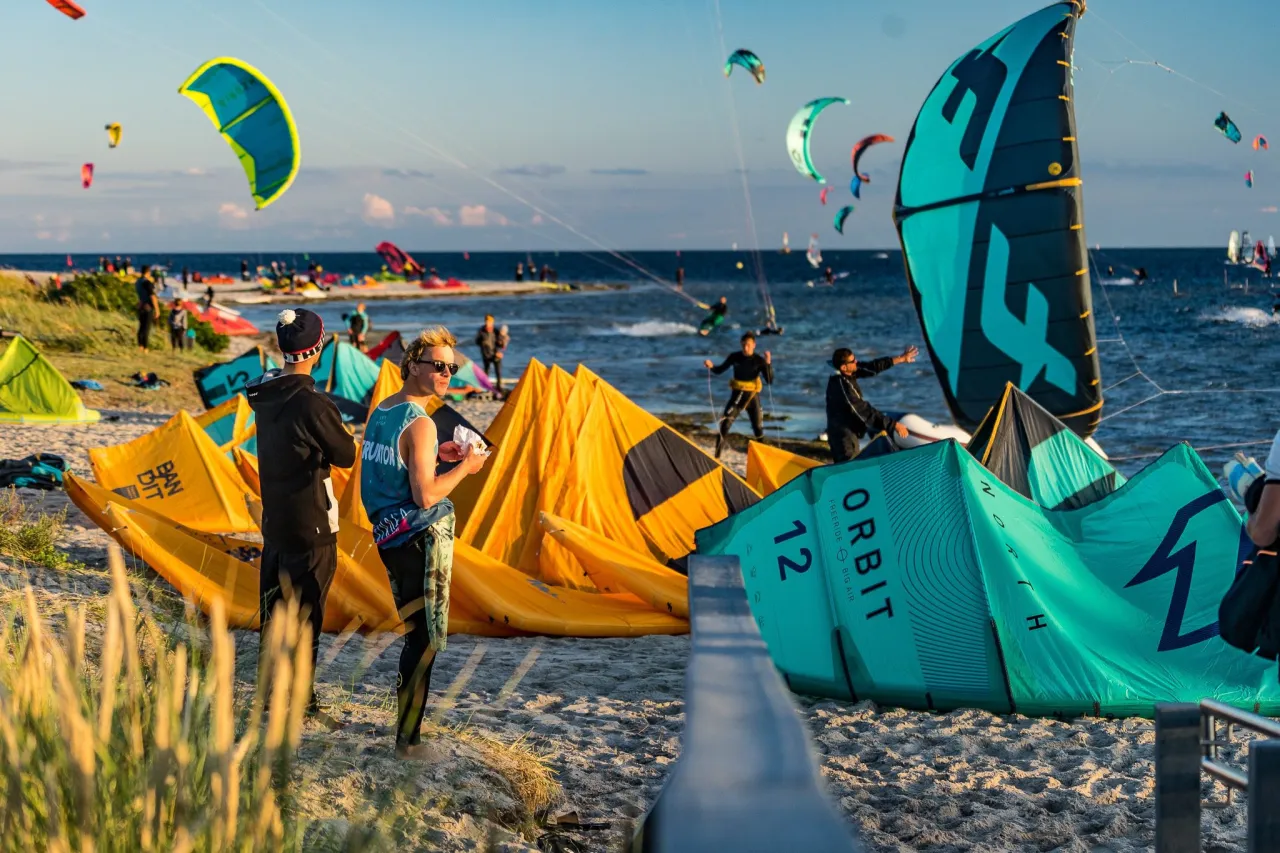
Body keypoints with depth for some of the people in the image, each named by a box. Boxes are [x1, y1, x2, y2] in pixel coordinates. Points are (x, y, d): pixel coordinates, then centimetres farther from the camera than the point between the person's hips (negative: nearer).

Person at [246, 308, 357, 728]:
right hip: (311, 526, -8)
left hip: (274, 520, 8)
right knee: (304, 615, 1)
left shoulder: (265, 394, 2)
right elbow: (346, 456, -12)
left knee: (274, 607, 17)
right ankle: (301, 705, 7)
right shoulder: (312, 405, -22)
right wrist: (335, 427, 5)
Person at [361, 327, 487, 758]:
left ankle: (407, 719, 25)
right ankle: (409, 739, 1)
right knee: (427, 638, -3)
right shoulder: (420, 424, -18)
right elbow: (425, 496, -23)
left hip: (389, 535, 9)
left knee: (415, 632, 18)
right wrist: (464, 468, -10)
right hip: (422, 539, -9)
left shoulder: (381, 410, 10)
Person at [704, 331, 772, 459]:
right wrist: (711, 367, -14)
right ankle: (716, 456, -8)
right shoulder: (735, 357, -4)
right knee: (725, 424, -12)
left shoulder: (759, 360, -8)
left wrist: (768, 363, -27)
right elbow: (720, 370, 7)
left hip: (752, 397, -1)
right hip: (737, 395, 1)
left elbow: (770, 380, -15)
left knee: (758, 427, 10)